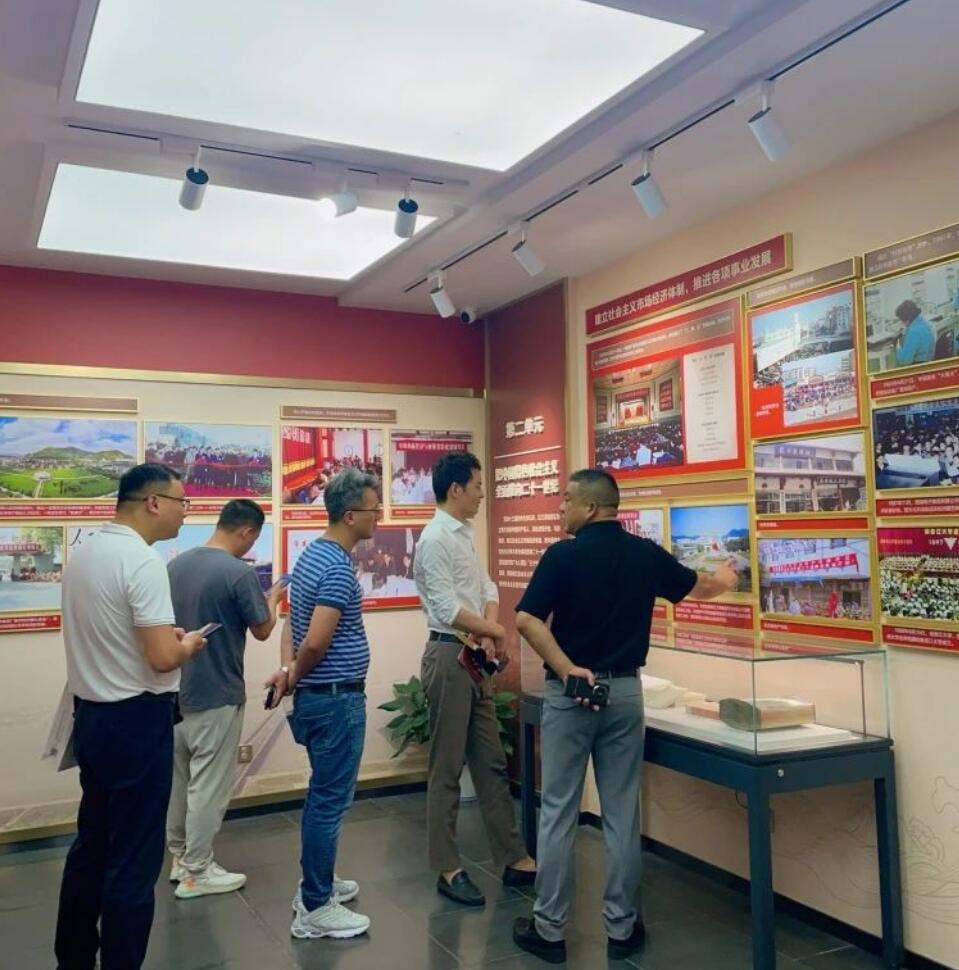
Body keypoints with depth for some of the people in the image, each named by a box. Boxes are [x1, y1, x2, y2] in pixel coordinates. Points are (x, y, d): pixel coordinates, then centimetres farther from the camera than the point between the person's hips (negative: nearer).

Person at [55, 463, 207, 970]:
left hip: (91, 715, 9)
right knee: (133, 858, 3)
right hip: (136, 721, -9)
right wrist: (188, 643, -4)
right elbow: (162, 658, -25)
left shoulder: (82, 553, 7)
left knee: (91, 843, 22)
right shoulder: (143, 561, -21)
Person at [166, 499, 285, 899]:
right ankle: (196, 872, 13)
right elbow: (262, 630, -9)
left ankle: (178, 856, 31)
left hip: (177, 690, 8)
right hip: (217, 695, -8)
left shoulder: (175, 566, 3)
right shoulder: (239, 573, -20)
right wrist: (273, 599, 9)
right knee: (207, 785, 3)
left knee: (178, 778, 18)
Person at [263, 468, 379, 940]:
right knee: (331, 800, 0)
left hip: (316, 695, 10)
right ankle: (315, 909, 10)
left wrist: (288, 668, -2)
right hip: (335, 698, -10)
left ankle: (316, 883, 33)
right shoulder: (338, 568, -22)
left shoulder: (312, 553, 9)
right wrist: (296, 674, -8)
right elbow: (316, 642, -26)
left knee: (322, 795, 20)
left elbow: (292, 620, 12)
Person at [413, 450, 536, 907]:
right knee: (446, 769, 2)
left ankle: (513, 858, 22)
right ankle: (448, 869, 14)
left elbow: (487, 588, 10)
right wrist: (496, 632, -9)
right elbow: (448, 609, -21)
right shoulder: (436, 538, -15)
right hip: (450, 656, -9)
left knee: (491, 762, 13)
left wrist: (489, 634, -8)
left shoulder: (464, 534, 13)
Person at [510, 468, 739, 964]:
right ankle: (621, 927, 19)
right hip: (624, 691, 3)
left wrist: (567, 669, -15)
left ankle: (549, 929, 14)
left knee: (558, 812, 5)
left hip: (570, 692, -3)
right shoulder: (646, 554, 3)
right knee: (622, 812, 10)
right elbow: (699, 587, 21)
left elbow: (526, 620, -20)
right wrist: (725, 579, 42)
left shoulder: (563, 554, -10)